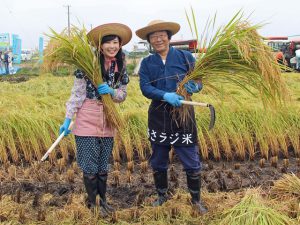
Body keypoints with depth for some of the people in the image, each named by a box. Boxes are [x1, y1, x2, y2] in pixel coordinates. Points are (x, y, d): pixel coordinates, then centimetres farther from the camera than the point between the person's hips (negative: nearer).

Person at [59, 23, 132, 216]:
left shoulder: (120, 67, 2)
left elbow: (123, 95, 6)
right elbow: (77, 93, -9)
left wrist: (111, 91, -15)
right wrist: (68, 119, -10)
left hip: (108, 122, 4)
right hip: (87, 120, -4)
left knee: (103, 165, 15)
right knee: (90, 165, 4)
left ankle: (103, 200, 31)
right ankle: (92, 202, 22)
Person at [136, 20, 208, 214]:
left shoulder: (186, 57, 0)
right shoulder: (146, 63, 4)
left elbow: (199, 82, -2)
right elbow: (145, 87, -11)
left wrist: (194, 87, -27)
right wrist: (165, 95, -28)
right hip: (158, 116, 2)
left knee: (192, 162, 2)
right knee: (158, 161, 15)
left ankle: (196, 200, 22)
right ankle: (162, 195, 37)